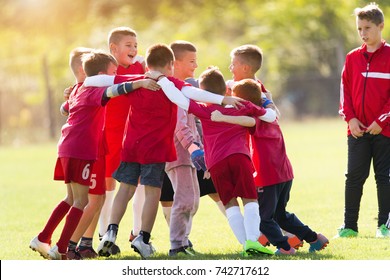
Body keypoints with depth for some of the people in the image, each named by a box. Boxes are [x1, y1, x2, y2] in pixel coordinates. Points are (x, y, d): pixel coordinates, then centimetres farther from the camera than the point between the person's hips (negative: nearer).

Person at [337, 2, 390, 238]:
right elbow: (345, 89, 10)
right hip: (358, 129, 3)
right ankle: (350, 225, 5)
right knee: (354, 176, 1)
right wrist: (351, 118, -3)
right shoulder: (353, 58, 9)